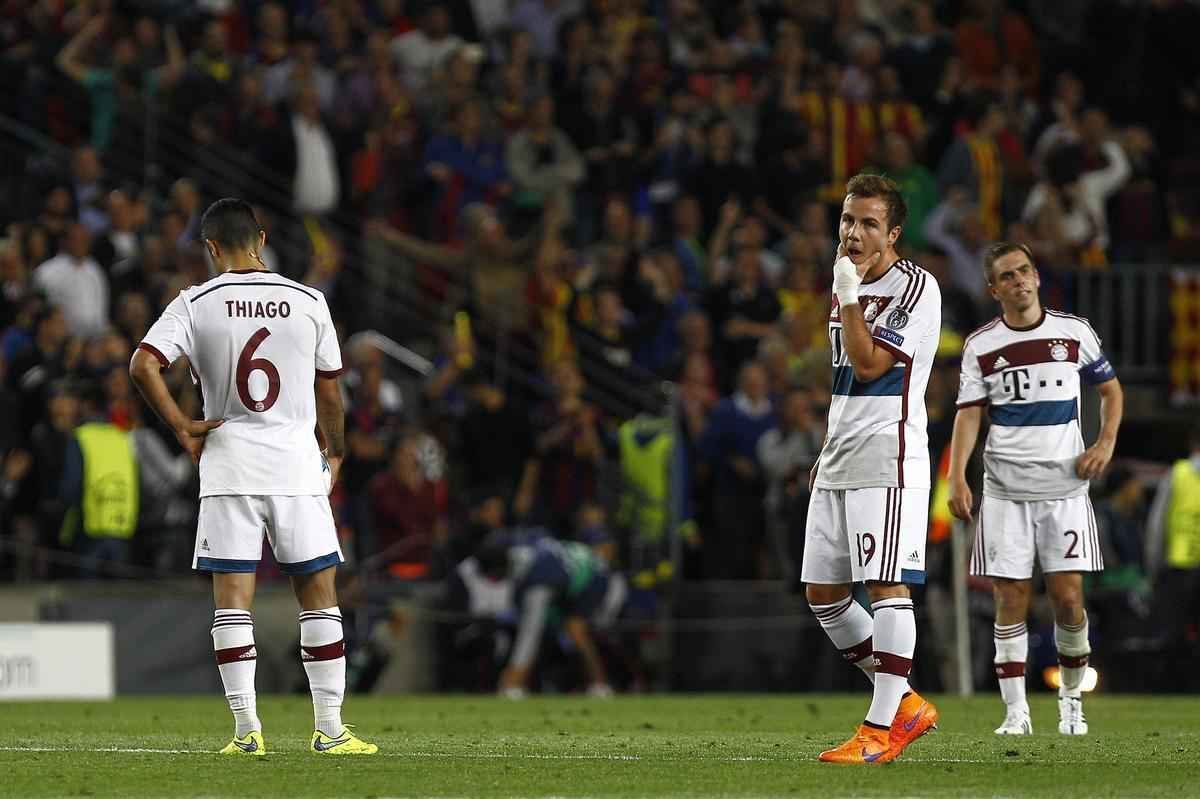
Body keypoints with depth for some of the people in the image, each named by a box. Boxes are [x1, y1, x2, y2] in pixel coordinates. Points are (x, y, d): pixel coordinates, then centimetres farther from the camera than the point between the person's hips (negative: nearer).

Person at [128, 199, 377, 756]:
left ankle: (247, 730, -4)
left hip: (228, 465, -1)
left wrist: (184, 429, -4)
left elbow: (142, 365, -14)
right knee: (319, 597, 7)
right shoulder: (308, 303, 2)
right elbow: (328, 390, 9)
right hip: (298, 464, 1)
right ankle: (329, 730, 5)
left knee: (232, 600, 1)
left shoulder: (195, 303, -2)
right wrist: (336, 452, 24)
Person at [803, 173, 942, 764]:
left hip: (887, 460, -9)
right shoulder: (848, 288, 18)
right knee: (823, 593, 8)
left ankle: (881, 730, -11)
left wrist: (848, 296, -15)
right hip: (838, 465, 9)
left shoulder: (915, 287, -8)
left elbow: (869, 365, -18)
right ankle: (905, 706, 17)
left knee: (887, 585, -11)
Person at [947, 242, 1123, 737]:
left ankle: (1071, 699, 14)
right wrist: (957, 478, -14)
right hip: (1005, 491, 0)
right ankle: (1015, 711, 0)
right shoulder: (980, 346, 2)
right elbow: (968, 415, -1)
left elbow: (1110, 389, 15)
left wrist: (1105, 444, -1)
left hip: (1064, 487, 0)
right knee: (1011, 598, -4)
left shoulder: (1074, 332, 3)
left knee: (1068, 596, -4)